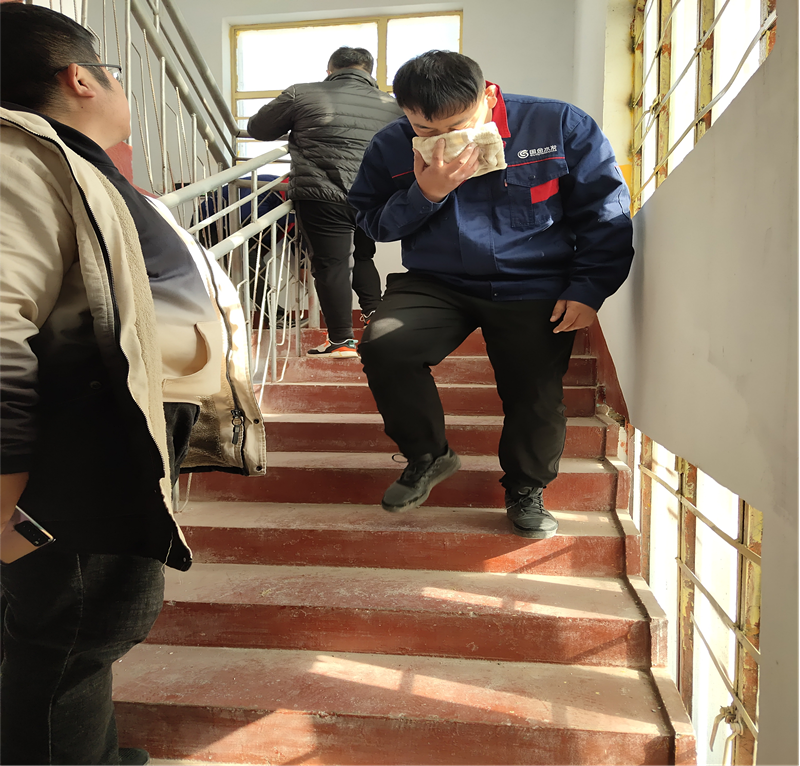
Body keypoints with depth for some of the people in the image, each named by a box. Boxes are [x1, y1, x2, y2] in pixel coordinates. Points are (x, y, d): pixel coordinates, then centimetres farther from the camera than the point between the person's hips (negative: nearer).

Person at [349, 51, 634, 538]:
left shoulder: (560, 126, -5)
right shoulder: (391, 147, -1)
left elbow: (604, 211, 0)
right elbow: (370, 222, 2)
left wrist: (588, 288, -7)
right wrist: (423, 195, -16)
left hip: (535, 291, -1)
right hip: (436, 283, 1)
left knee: (536, 396, -5)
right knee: (382, 346, -21)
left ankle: (526, 488, 27)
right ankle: (429, 457, 3)